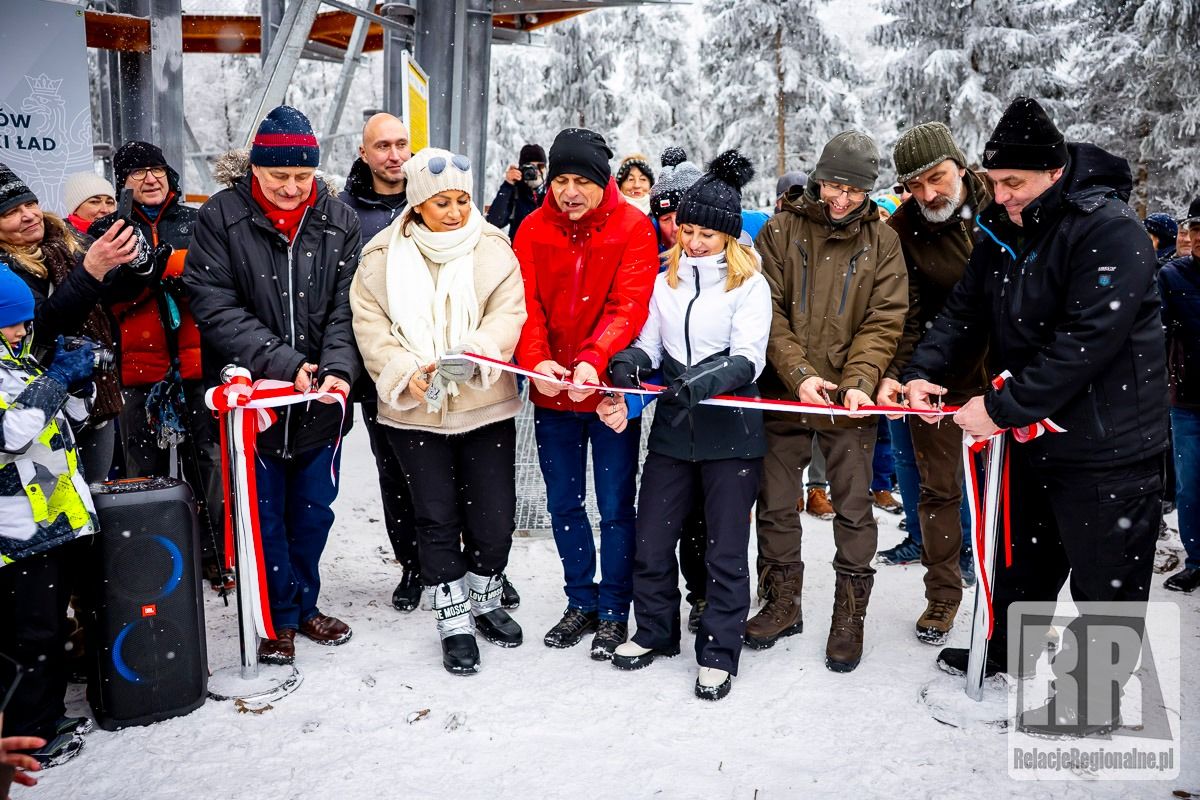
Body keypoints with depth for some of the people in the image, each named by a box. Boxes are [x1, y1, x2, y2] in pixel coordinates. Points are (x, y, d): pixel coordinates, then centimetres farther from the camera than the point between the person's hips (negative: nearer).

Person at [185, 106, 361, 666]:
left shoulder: (339, 221, 1)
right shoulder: (220, 217, -7)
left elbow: (346, 309, -3)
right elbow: (216, 308, -13)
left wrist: (337, 368, -20)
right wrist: (284, 362, -22)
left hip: (321, 399, 2)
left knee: (313, 509, 14)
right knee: (265, 512, 8)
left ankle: (306, 604, 34)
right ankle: (279, 616, 26)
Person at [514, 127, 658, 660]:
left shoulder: (633, 228, -7)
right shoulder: (533, 230, 1)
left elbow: (628, 306, -18)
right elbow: (525, 303, -7)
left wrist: (593, 361, -34)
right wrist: (536, 360, -25)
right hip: (551, 392, 4)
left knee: (615, 507, 6)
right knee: (563, 504, 15)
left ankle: (614, 610, 23)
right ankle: (580, 600, 33)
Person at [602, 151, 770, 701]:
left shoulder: (749, 284, -2)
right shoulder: (665, 281, 11)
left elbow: (747, 360, -12)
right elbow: (651, 344, 8)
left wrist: (704, 382, -31)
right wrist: (630, 361, -15)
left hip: (730, 432, -4)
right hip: (672, 427, 4)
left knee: (725, 548, 3)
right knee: (651, 540, 10)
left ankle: (718, 654, 17)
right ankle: (656, 631, 31)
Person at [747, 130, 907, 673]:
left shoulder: (882, 241, 3)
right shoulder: (781, 230, 0)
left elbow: (884, 321, -2)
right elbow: (768, 312, -5)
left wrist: (859, 381, -18)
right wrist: (799, 374, -17)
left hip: (850, 401, 0)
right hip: (784, 394, 1)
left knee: (853, 510, 7)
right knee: (776, 504, 10)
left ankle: (850, 614, 23)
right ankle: (782, 603, 28)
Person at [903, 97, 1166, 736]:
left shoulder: (1111, 229, -21)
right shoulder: (1003, 230, 4)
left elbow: (1088, 341, -28)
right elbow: (966, 309, 5)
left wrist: (1003, 406, -27)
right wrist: (925, 371, -12)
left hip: (1106, 441, -7)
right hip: (1029, 432, 8)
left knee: (1104, 575, 7)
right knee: (1021, 555, 23)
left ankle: (1096, 695, 25)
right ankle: (1009, 650, 43)